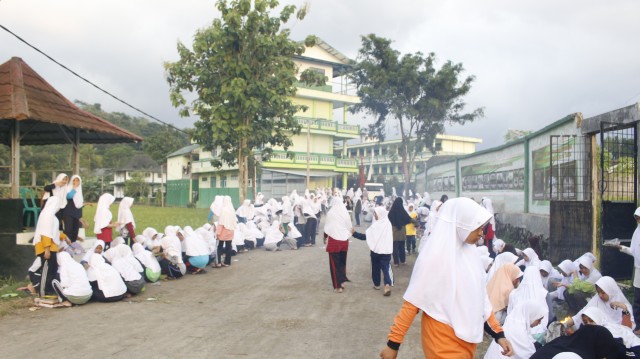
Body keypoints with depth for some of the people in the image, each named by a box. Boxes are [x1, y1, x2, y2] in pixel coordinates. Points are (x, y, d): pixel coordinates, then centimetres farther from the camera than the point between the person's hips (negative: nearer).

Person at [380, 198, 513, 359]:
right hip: (444, 342, -7)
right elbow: (412, 303, -15)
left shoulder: (470, 252, 0)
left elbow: (480, 297, 9)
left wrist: (498, 333, 5)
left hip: (468, 338, 7)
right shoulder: (434, 257, -19)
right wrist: (393, 343, -14)